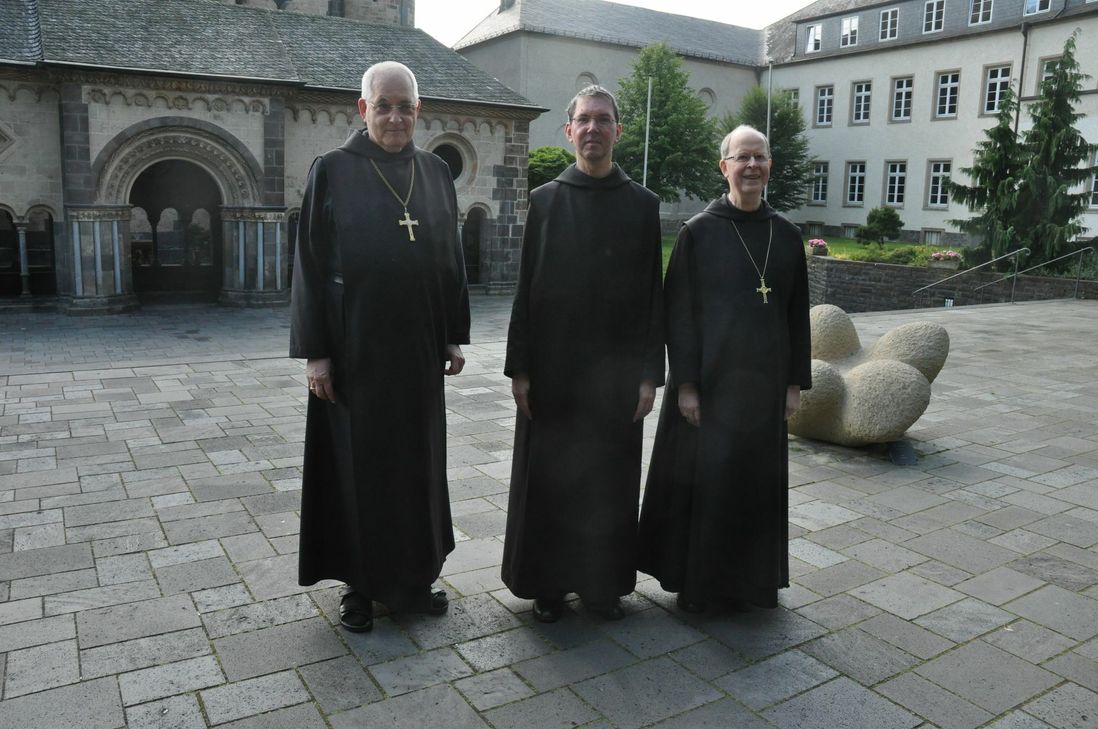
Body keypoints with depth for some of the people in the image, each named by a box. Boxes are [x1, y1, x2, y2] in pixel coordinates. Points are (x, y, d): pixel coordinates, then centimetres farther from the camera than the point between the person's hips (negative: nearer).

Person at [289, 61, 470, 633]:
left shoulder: (435, 172, 7)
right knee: (357, 462, 6)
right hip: (354, 346, -3)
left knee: (417, 459, 12)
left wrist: (455, 337, 8)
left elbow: (451, 258, 10)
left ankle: (414, 576, 29)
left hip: (418, 347, 4)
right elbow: (311, 264, -6)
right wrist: (314, 351, -10)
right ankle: (359, 583, 23)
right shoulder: (333, 170, -4)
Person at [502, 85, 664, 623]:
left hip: (616, 371, 0)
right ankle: (548, 583, 23)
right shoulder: (544, 201, 3)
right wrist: (519, 369, -4)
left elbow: (653, 294, 2)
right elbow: (525, 289, 1)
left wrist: (650, 374, -3)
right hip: (551, 367, 0)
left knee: (610, 479, 9)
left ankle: (604, 581, 26)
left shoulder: (642, 205, 3)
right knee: (548, 479, 7)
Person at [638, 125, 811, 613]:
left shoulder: (787, 235, 6)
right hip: (707, 378, -3)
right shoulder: (697, 232, -5)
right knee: (700, 478, 4)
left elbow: (797, 313, 9)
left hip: (763, 381, 4)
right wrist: (685, 384, -11)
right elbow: (678, 312, -7)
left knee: (756, 481, 11)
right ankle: (693, 580, 21)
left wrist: (795, 382, 6)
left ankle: (744, 578, 29)